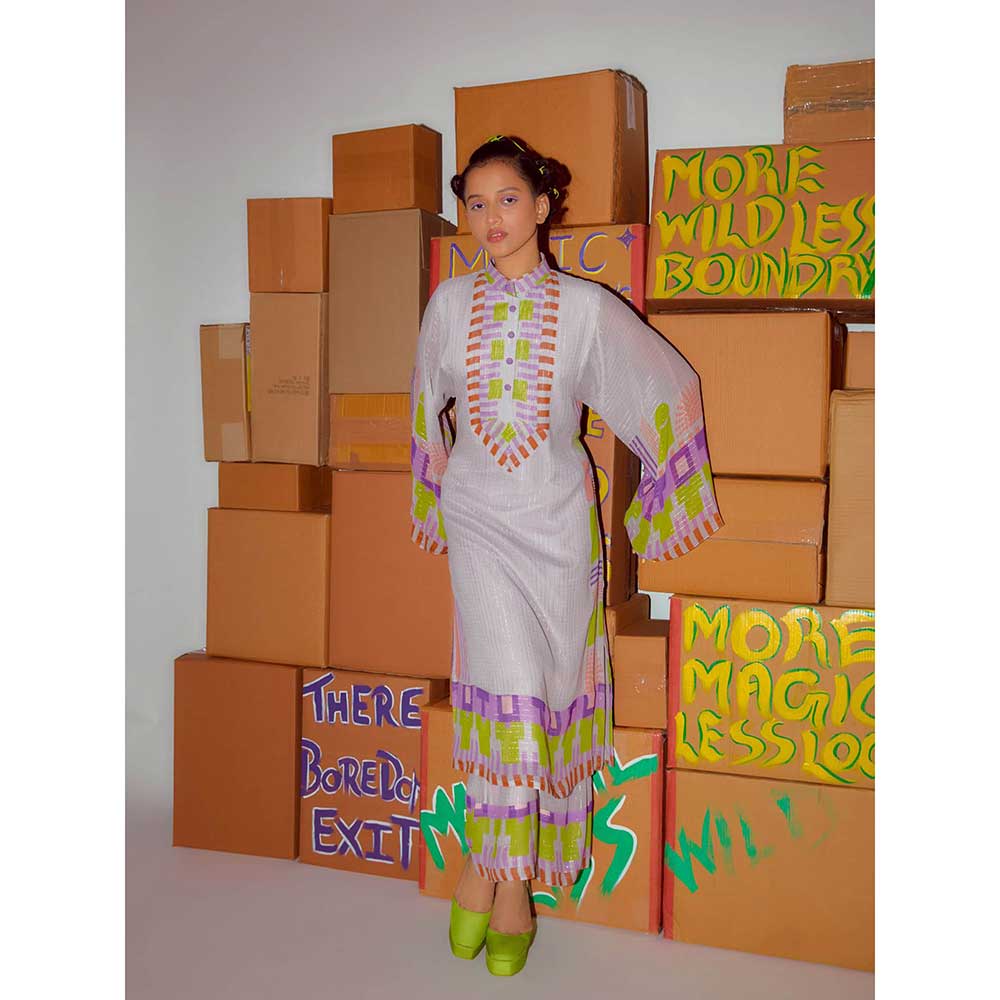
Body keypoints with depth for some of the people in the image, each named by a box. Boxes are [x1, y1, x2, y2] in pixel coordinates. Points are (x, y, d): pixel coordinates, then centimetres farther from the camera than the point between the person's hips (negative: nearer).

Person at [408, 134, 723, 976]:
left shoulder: (585, 306, -4)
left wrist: (665, 497, 11)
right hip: (478, 517, 0)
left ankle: (488, 868, 18)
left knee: (547, 682, 3)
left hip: (556, 517, 0)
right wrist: (441, 497, 24)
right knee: (508, 680, -10)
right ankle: (507, 879, 6)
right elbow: (429, 402, 19)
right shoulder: (451, 303, 2)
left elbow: (670, 385, 7)